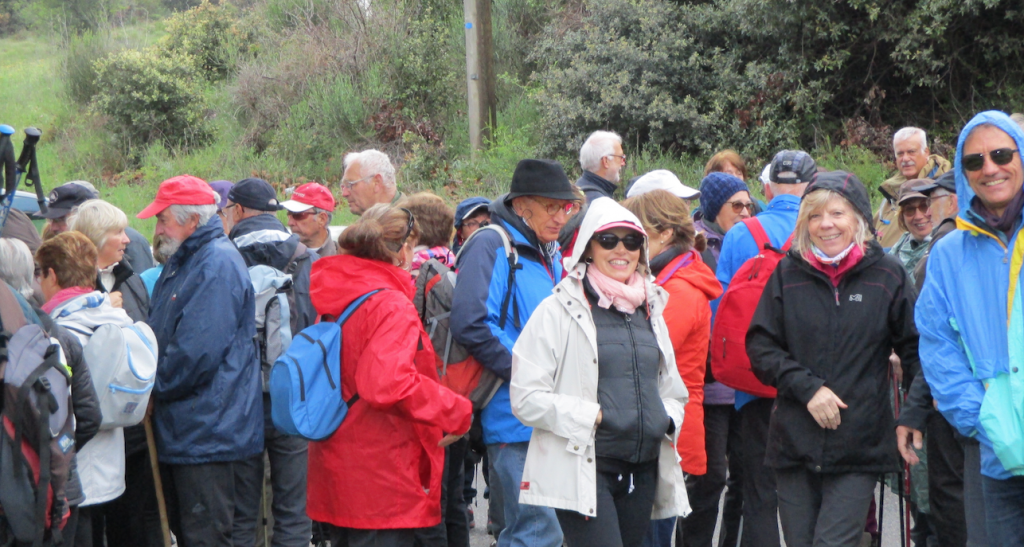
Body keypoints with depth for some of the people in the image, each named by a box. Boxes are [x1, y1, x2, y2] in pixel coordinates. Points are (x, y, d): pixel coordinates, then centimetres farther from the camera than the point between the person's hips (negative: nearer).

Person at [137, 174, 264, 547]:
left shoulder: (217, 265, -17)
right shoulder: (182, 262, 16)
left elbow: (197, 352, -23)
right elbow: (161, 337, 23)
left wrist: (155, 390, -10)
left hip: (206, 429, -10)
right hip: (179, 429, 10)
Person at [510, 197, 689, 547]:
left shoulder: (650, 311, 17)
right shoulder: (559, 310, -2)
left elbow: (673, 391, 28)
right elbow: (526, 397, -8)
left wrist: (666, 419, 6)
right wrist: (593, 416, -14)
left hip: (642, 473, 6)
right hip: (583, 470, -6)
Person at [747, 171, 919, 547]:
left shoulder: (888, 275, 1)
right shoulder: (788, 273, 4)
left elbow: (916, 351, 6)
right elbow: (760, 346, 3)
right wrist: (807, 387, -10)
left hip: (859, 447, -2)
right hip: (794, 442, 2)